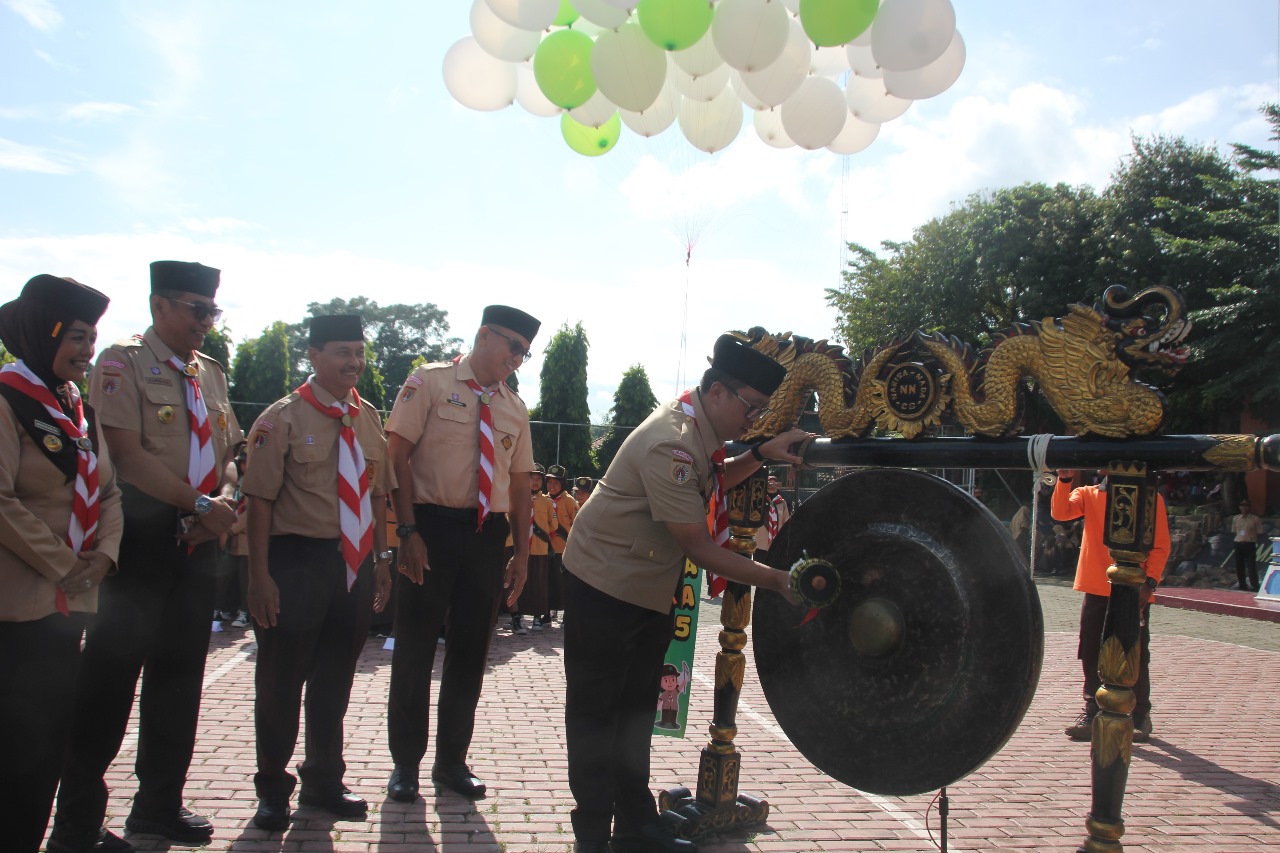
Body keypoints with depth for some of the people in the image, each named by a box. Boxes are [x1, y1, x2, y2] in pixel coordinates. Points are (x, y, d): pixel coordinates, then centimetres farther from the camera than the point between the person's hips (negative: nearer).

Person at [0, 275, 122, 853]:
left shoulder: (78, 406, 13)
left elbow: (107, 490, 14)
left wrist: (104, 553, -3)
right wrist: (63, 565, -16)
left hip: (72, 602, 8)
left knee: (53, 739, 15)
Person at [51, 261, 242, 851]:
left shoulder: (211, 374, 16)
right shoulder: (122, 362, -5)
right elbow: (129, 452, -15)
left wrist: (225, 498, -6)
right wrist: (200, 503, -15)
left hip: (199, 537, 7)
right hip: (142, 533, -7)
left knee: (180, 670, 12)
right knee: (111, 673, -2)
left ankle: (159, 803, 26)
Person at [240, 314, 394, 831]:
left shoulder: (368, 419, 8)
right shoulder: (283, 418, -8)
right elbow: (260, 498, -11)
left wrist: (381, 559, 11)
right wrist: (260, 575, -16)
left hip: (356, 564, 5)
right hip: (298, 561, -5)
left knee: (336, 677, 17)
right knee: (281, 678, 9)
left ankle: (324, 780, 35)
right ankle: (272, 788, 28)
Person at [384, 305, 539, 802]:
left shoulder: (515, 409, 12)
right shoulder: (430, 383, -2)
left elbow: (519, 483, 14)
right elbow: (397, 454, -8)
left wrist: (521, 553, 8)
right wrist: (408, 530, -16)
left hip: (488, 535, 5)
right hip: (432, 525, -4)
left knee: (471, 649, 11)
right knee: (415, 648, 4)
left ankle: (451, 760, 27)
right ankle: (405, 762, 20)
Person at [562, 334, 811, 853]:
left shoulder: (699, 426, 0)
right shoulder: (671, 444, -28)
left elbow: (713, 481, 15)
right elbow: (699, 548, -27)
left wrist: (761, 454, -2)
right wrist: (775, 579, -24)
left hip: (651, 590, 10)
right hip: (605, 584, -10)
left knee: (637, 709, 16)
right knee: (596, 712, 4)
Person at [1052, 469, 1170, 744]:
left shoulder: (1150, 498, 0)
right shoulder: (1088, 495, 10)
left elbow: (1161, 546, -2)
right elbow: (1060, 512, -7)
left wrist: (1150, 582, -12)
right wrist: (1064, 480, -18)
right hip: (1096, 590, 3)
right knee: (1091, 654, 6)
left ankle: (1140, 716, 16)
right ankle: (1092, 713, 15)